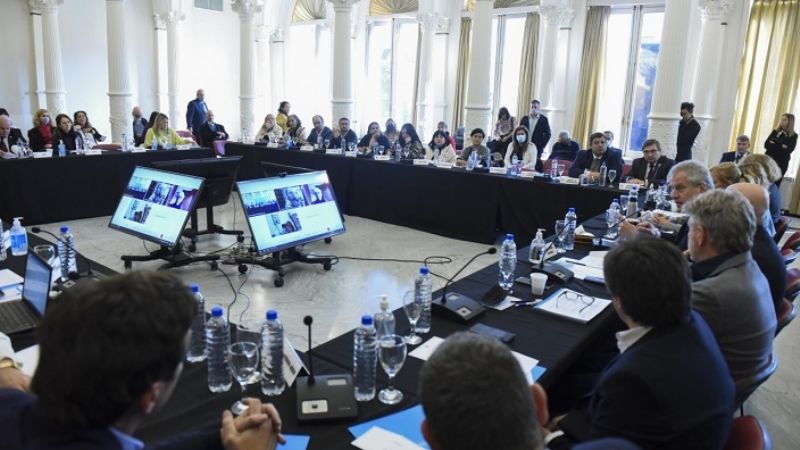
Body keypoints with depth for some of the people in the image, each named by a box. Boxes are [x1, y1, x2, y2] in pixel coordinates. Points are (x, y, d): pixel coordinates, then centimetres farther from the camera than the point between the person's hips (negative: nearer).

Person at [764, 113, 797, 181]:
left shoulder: (793, 136, -2)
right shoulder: (775, 131, 8)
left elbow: (787, 150, -13)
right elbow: (766, 145, -1)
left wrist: (773, 145, -10)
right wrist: (780, 146, -12)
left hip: (781, 163, -3)